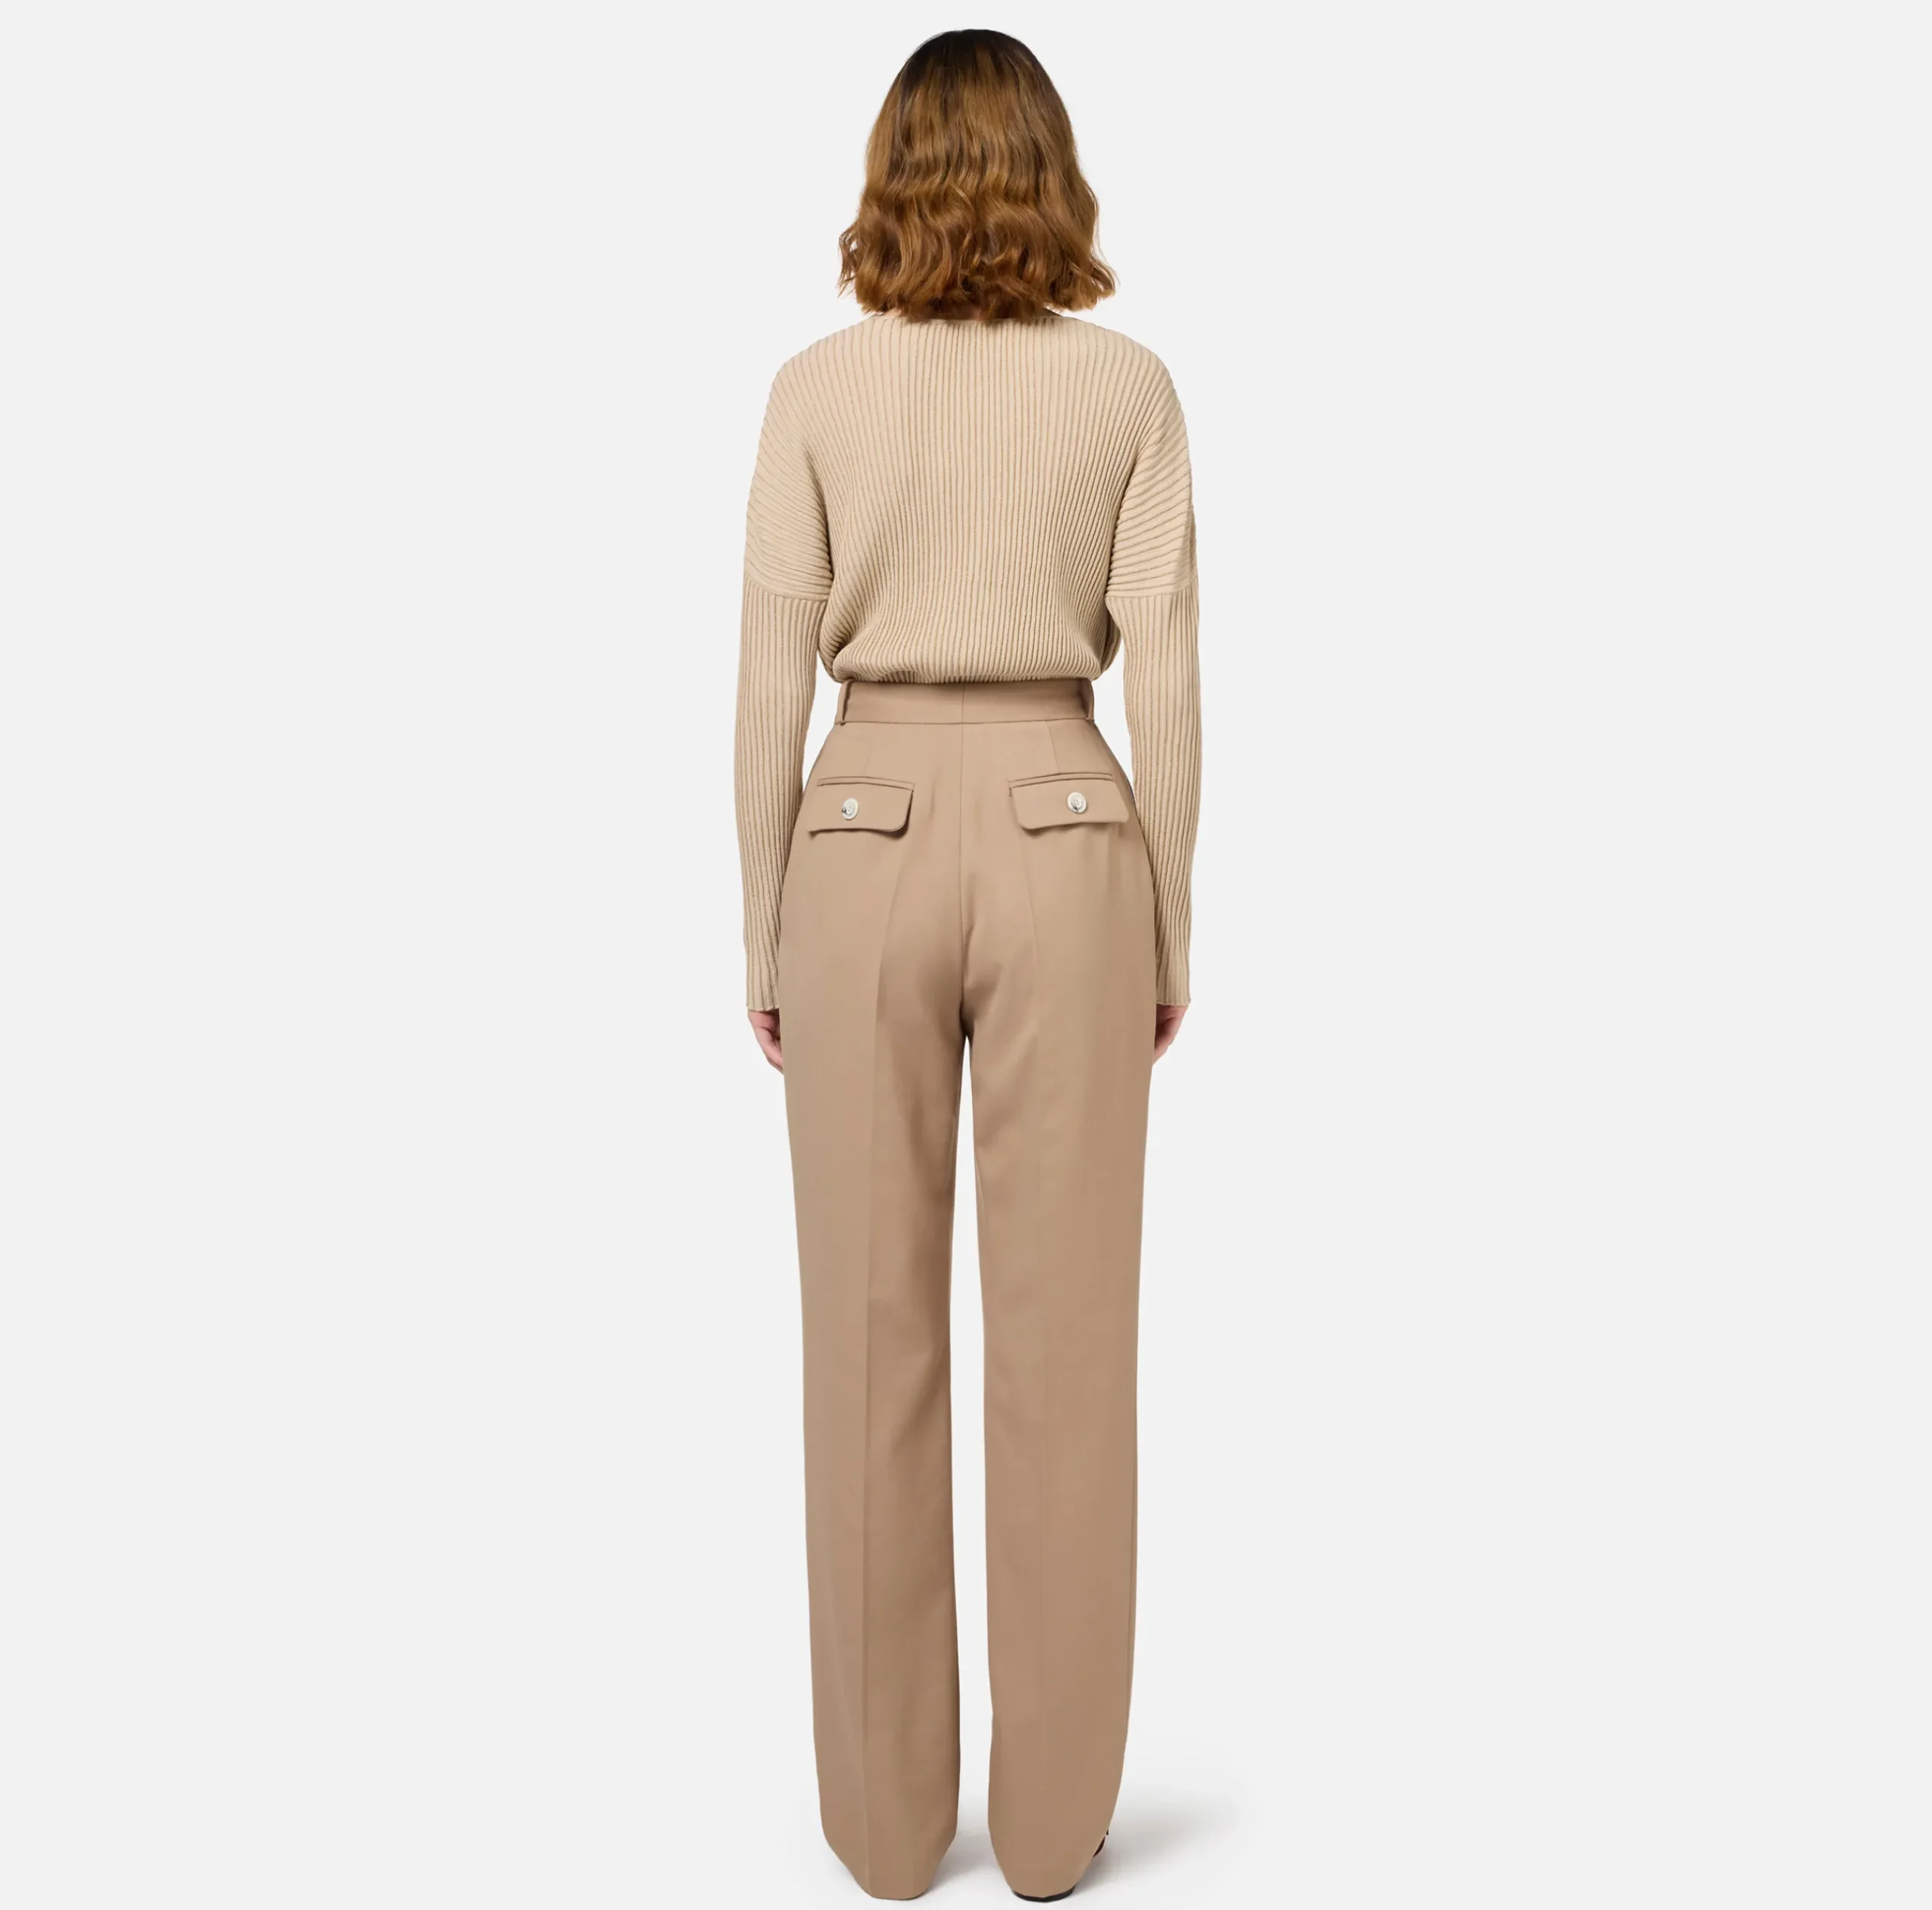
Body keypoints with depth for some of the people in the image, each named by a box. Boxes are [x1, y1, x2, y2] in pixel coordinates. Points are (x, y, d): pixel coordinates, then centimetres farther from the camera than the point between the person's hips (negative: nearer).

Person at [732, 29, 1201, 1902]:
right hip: (1062, 836, 0)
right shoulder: (1129, 383, 1)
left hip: (868, 838, 0)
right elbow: (1163, 677, -2)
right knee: (1065, 1341, 6)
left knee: (874, 1337, 8)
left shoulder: (818, 388, 1)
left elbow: (772, 676, -2)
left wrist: (764, 933, 6)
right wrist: (1170, 926, 7)